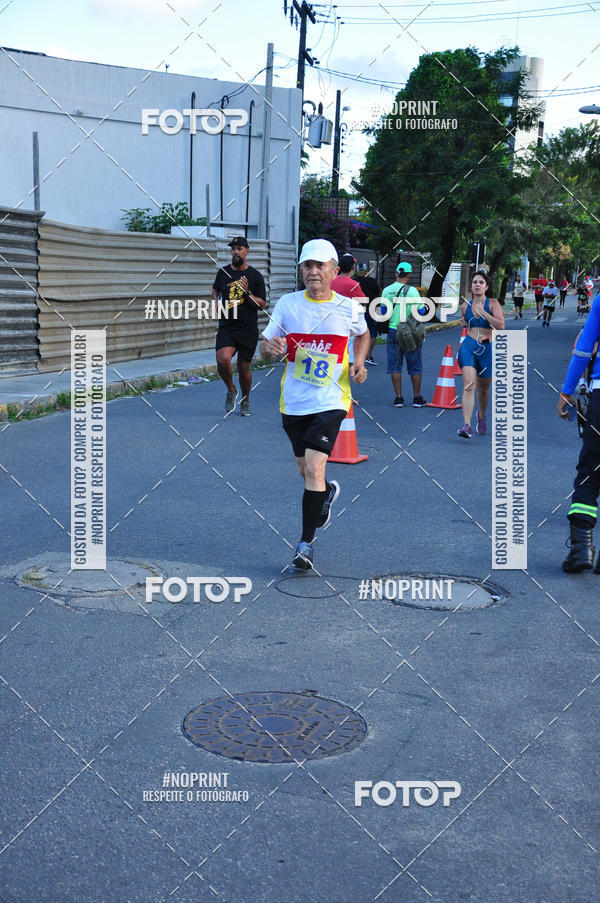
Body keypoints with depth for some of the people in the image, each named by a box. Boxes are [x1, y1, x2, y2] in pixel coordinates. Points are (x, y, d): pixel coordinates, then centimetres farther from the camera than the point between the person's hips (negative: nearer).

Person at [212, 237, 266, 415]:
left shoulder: (255, 276, 0)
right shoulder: (223, 272, 7)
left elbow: (262, 305, -1)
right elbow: (215, 289, 30)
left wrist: (247, 293, -16)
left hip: (248, 330, -1)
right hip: (226, 328, 1)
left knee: (244, 368, 6)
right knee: (223, 360, -22)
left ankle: (245, 401, 30)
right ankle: (231, 391, 7)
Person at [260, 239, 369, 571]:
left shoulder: (347, 308, -2)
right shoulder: (287, 304, -1)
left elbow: (362, 334, 19)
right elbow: (264, 346, 3)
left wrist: (359, 361, 1)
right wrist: (270, 347, -21)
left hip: (330, 402, -3)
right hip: (293, 402, 3)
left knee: (314, 468, -15)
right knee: (306, 470, 15)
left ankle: (306, 542, -5)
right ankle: (327, 492, 50)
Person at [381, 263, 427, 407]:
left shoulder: (386, 290, 0)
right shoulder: (412, 291, -12)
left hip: (392, 331, 3)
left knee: (395, 366, 8)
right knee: (415, 367, 8)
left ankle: (398, 398, 7)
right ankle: (417, 398, 12)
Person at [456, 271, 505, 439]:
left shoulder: (492, 304, -2)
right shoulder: (465, 306, 8)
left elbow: (501, 326, -18)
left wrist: (482, 312, -19)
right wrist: (463, 321, 12)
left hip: (487, 349, -1)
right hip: (468, 347, 1)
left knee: (483, 389, 15)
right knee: (469, 384, -19)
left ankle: (482, 416, 46)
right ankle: (466, 425, -27)